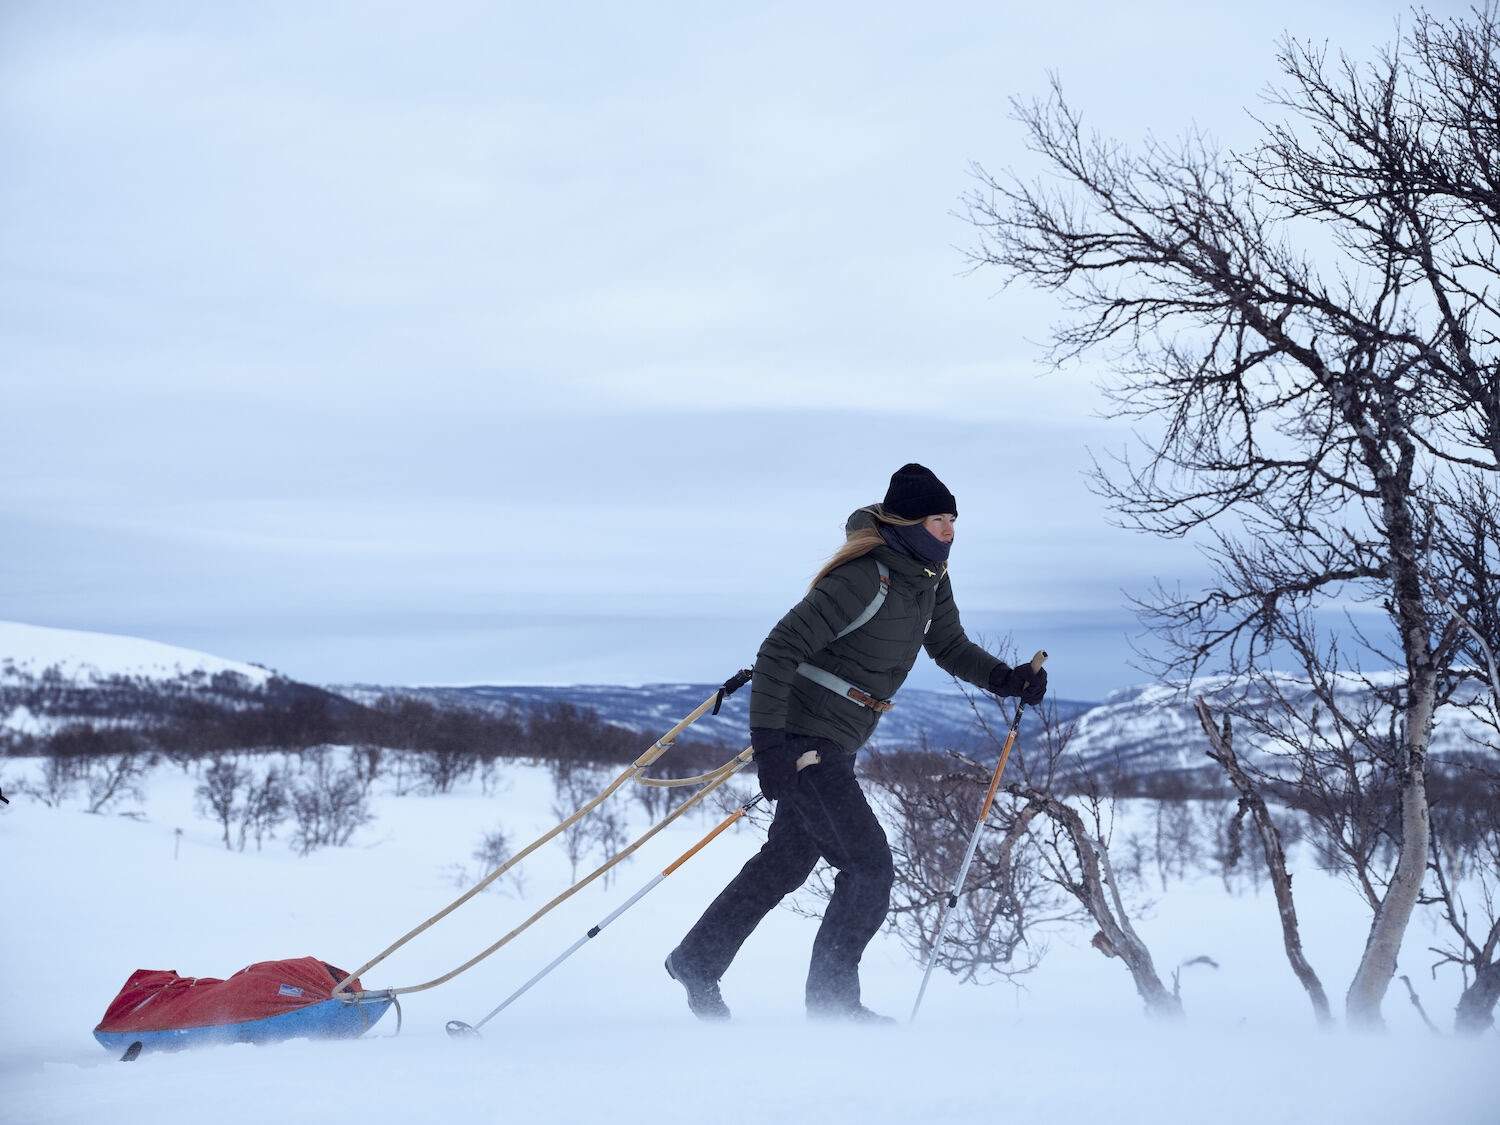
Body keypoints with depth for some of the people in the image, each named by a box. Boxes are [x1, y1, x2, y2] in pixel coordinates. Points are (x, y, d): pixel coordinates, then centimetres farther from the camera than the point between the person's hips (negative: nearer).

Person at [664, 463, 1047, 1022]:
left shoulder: (930, 580, 3)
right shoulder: (864, 579, -23)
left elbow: (950, 647, 18)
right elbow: (780, 649, -24)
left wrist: (1006, 678, 0)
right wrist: (768, 743, -28)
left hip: (834, 747, 10)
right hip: (801, 739, -10)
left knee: (787, 863, 19)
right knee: (870, 867, -8)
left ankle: (696, 961, 32)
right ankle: (831, 1000, 6)